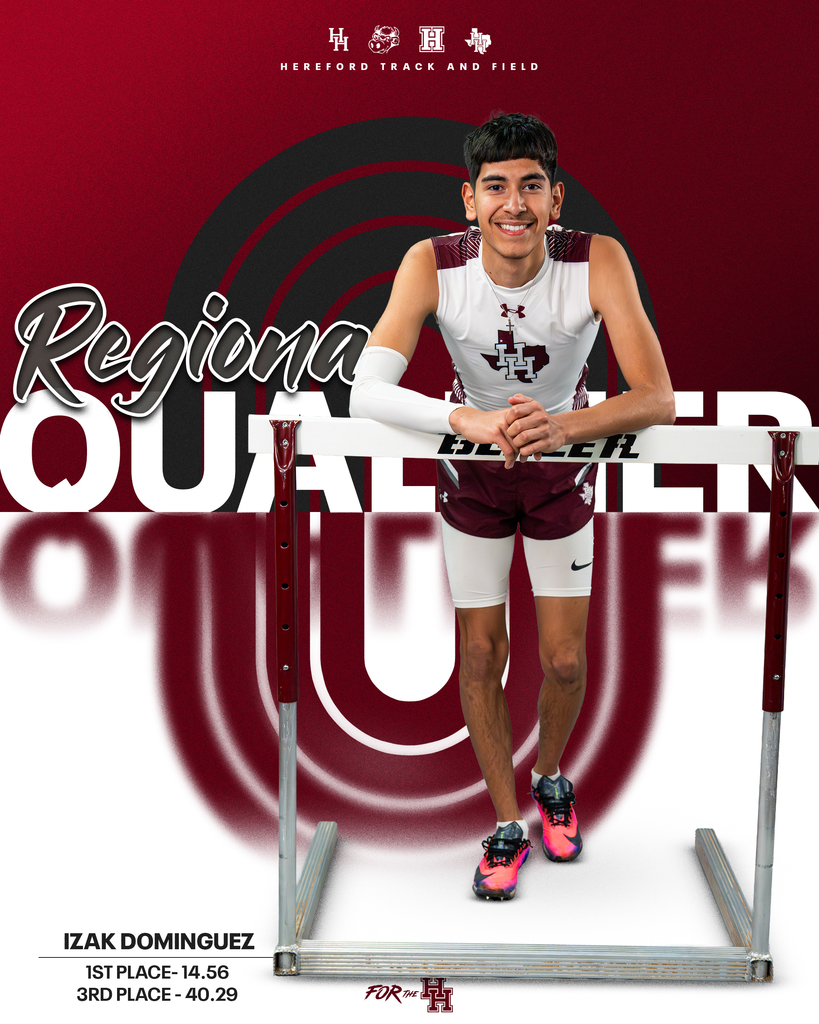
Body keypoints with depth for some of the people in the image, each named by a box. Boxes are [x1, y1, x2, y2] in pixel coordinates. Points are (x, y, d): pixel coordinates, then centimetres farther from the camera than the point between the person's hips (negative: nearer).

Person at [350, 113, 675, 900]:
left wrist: (567, 425, -53)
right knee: (480, 655, 6)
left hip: (564, 470, 0)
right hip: (471, 472, 0)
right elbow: (365, 393, -37)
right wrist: (467, 419, -54)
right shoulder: (432, 265, -28)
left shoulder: (598, 262, -29)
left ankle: (550, 777, 39)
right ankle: (508, 825, 25)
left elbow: (657, 398, -34)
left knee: (565, 662, 6)